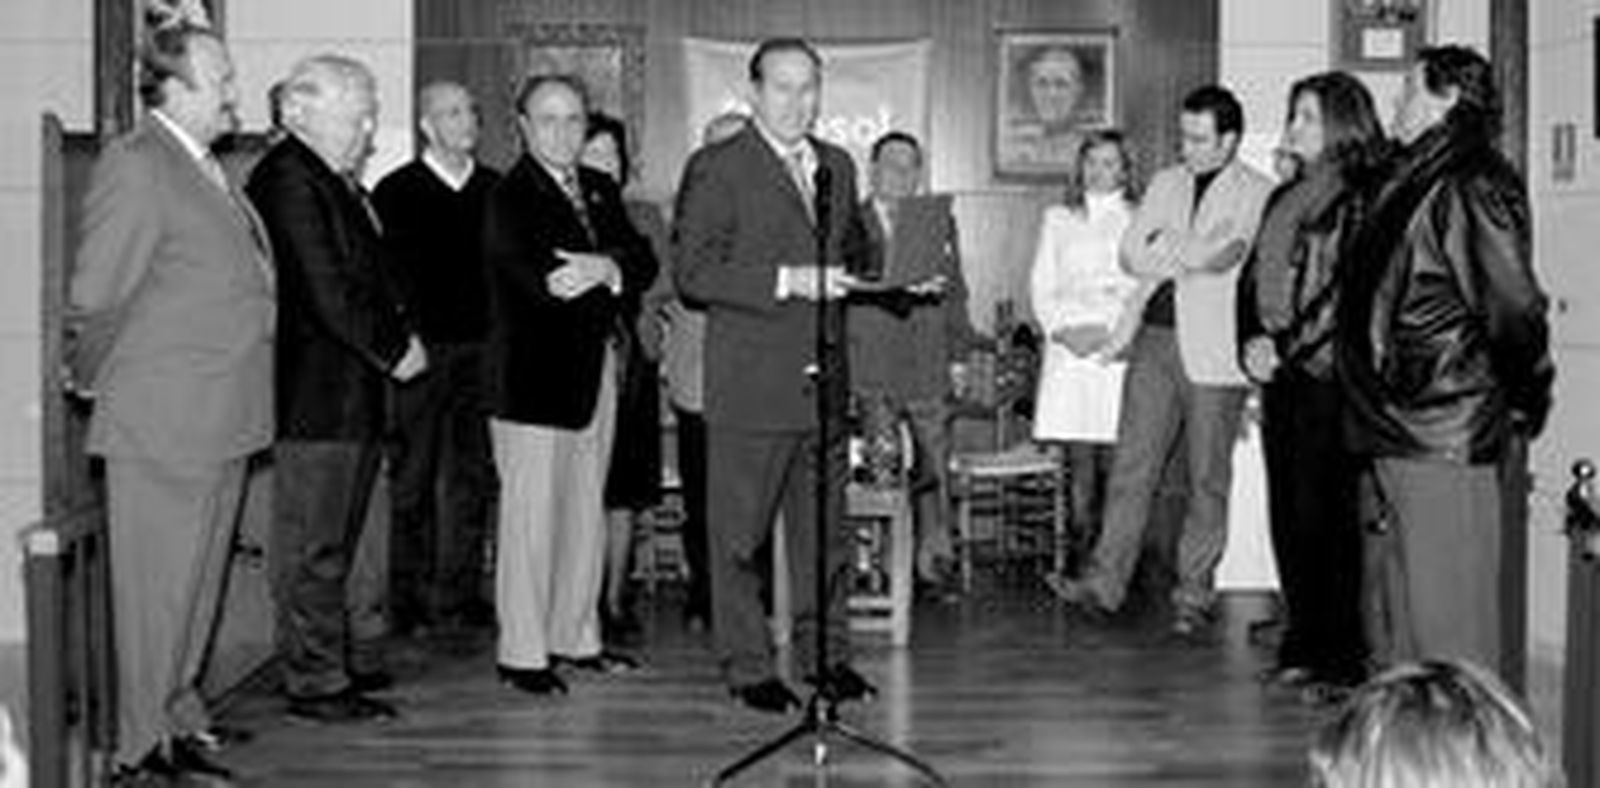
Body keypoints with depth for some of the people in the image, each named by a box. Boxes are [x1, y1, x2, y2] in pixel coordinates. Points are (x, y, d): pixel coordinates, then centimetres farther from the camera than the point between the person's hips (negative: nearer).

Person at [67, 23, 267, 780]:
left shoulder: (207, 170, 14)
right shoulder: (134, 165, -14)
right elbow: (95, 298, -12)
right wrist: (97, 380, 0)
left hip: (220, 421, 9)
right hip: (162, 426, -9)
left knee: (197, 586, 16)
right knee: (157, 590, 1)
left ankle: (178, 725, 28)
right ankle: (145, 746, 13)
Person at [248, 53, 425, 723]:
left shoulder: (336, 182, 17)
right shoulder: (288, 179, -14)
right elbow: (326, 292, -20)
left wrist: (400, 336, 5)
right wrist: (395, 350, -11)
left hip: (351, 392, 10)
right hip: (315, 396, -10)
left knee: (334, 542, 18)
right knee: (312, 547, -2)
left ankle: (338, 656, 28)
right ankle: (315, 684, 5)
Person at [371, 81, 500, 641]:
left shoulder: (495, 190, 11)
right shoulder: (396, 192, 2)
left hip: (481, 350, 3)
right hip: (420, 350, -3)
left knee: (473, 479, 7)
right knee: (412, 481, 2)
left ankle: (459, 596, 16)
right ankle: (408, 601, 9)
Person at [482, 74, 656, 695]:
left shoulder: (600, 190, 15)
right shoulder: (509, 197, -7)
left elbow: (643, 264, 3)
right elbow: (536, 279, -21)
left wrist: (605, 267, -17)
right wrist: (608, 273, -18)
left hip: (595, 369, 7)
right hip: (533, 376, -7)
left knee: (586, 511, 13)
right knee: (532, 515, -3)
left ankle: (575, 637, 24)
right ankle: (521, 653, 5)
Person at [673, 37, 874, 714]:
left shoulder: (837, 167, 15)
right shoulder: (715, 169, -5)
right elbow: (691, 271, -13)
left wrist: (840, 278, 6)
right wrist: (784, 281, -20)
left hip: (825, 378, 6)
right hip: (750, 384, -6)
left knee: (825, 527, 12)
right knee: (739, 532, 2)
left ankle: (826, 654, 24)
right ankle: (747, 667, 13)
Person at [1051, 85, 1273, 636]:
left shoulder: (1258, 194, 1)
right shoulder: (1165, 184, 17)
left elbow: (1223, 254, -14)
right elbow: (1131, 255, 9)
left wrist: (1167, 248, -2)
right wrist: (1191, 257, -5)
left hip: (1214, 349, -4)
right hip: (1156, 337, 4)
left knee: (1208, 478, 1)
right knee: (1131, 463, 0)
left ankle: (1193, 595, 9)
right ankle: (1106, 580, 1)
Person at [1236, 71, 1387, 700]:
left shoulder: (1362, 199, -7)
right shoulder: (1285, 198, 18)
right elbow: (1253, 280, 18)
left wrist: (1283, 347, -14)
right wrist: (1252, 343, 2)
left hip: (1330, 376, -7)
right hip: (1283, 376, 7)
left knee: (1326, 514, -6)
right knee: (1287, 513, 8)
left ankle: (1343, 659, 1)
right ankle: (1303, 645, 17)